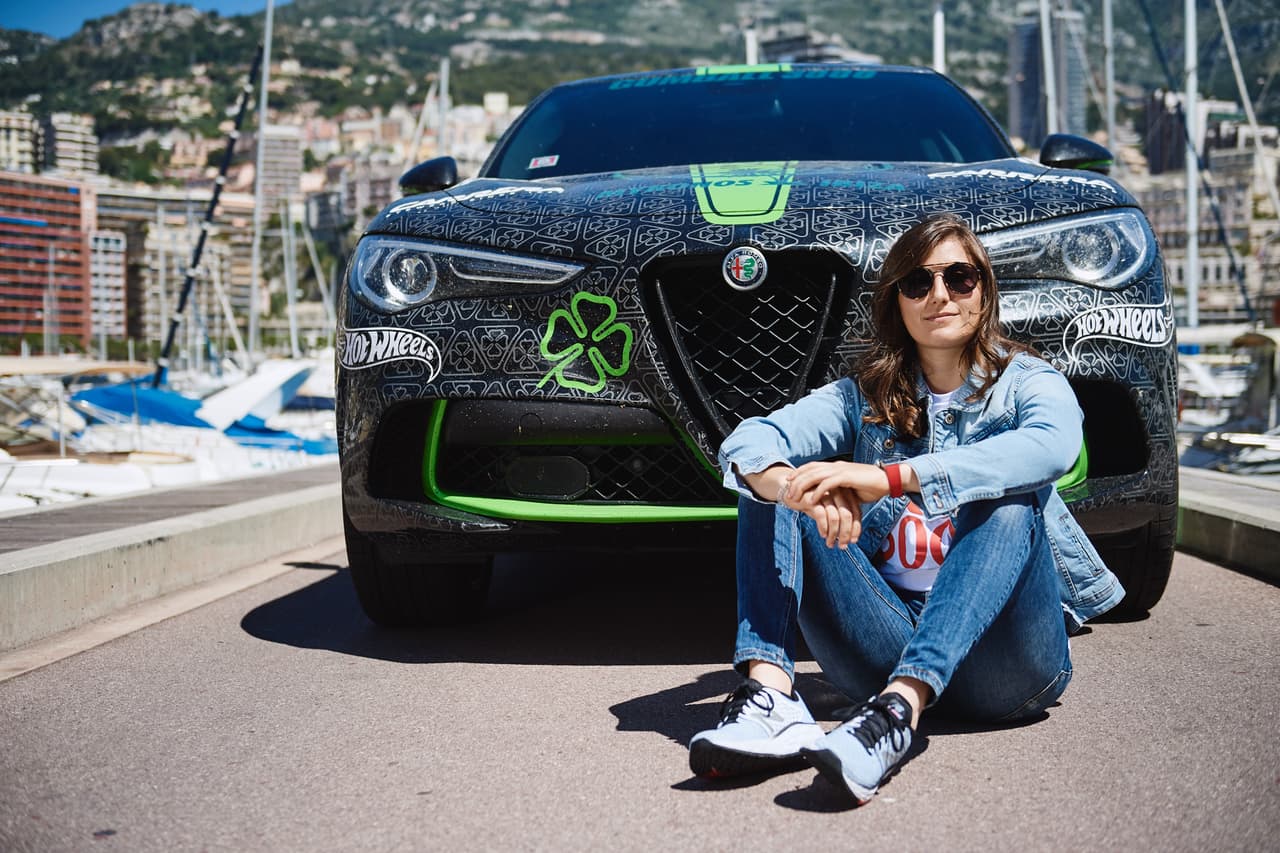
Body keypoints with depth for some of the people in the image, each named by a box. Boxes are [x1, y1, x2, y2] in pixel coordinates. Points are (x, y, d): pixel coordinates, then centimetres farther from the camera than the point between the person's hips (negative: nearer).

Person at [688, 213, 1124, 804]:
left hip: (993, 653, -2)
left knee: (1007, 505, -29)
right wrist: (797, 487, -32)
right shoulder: (862, 397, 12)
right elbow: (748, 442, -6)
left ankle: (898, 711, -47)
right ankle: (769, 690, -34)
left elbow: (1052, 448, -23)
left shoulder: (1028, 383, 4)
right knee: (771, 484, -11)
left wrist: (889, 478, -33)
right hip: (888, 641, 3)